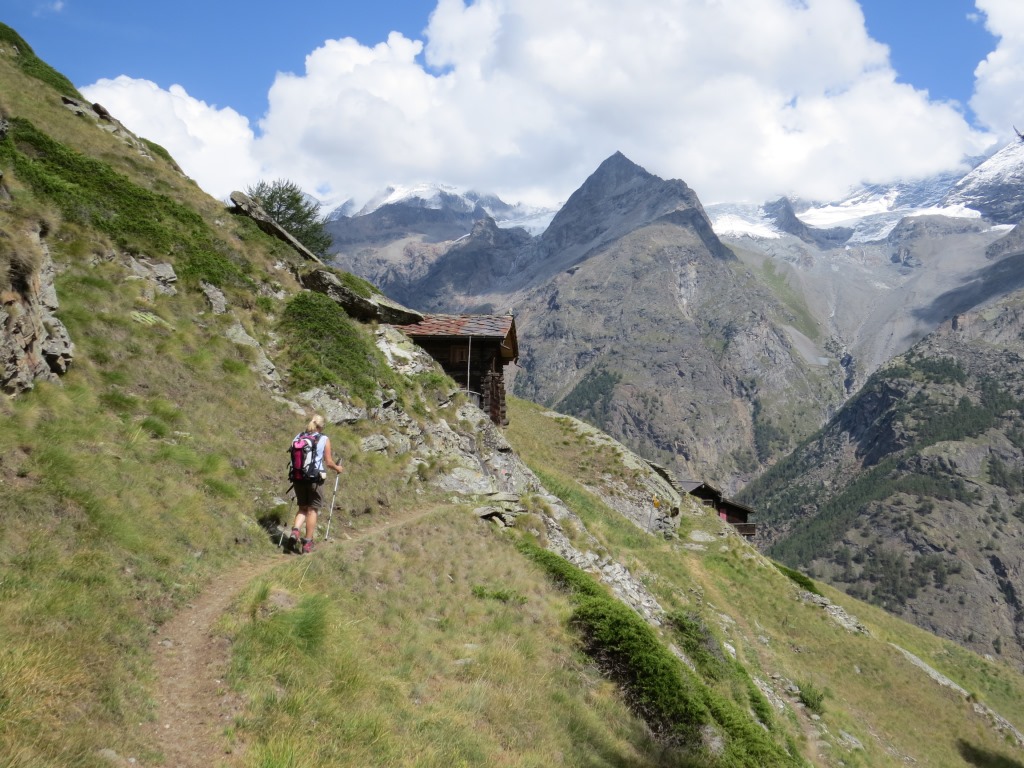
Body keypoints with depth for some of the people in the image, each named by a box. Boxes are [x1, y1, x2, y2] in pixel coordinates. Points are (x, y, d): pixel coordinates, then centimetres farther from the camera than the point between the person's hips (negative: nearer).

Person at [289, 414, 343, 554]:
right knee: (312, 510, 7)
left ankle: (295, 531, -5)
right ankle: (307, 543, 9)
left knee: (303, 507, 19)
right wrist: (337, 468, 17)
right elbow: (328, 462, -2)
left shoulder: (298, 437, 7)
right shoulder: (324, 439, -2)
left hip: (298, 477, 4)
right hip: (315, 478, -4)